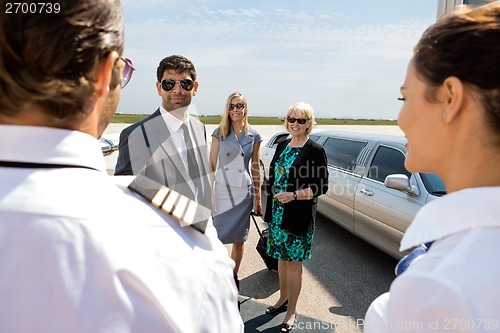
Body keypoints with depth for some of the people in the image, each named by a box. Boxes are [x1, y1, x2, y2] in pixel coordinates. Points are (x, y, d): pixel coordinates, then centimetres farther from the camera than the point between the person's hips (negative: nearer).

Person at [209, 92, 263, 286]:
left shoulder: (253, 136, 2)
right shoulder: (219, 133, 0)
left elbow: (255, 168, 7)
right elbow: (211, 164, 1)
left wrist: (258, 198, 8)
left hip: (243, 193, 1)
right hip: (221, 190, -1)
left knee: (239, 239, 12)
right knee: (216, 236, 1)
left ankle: (233, 276, 30)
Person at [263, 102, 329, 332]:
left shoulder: (315, 150, -10)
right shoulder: (282, 146, 9)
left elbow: (322, 186, -11)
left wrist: (294, 195, -23)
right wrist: (268, 208, 13)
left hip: (299, 216, -6)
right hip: (277, 213, 6)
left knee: (294, 261, 5)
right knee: (281, 257, 17)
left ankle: (291, 311, 21)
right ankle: (283, 299, 36)